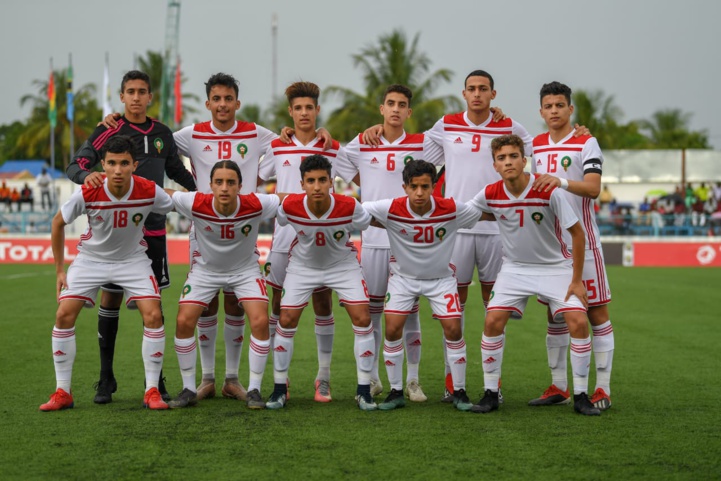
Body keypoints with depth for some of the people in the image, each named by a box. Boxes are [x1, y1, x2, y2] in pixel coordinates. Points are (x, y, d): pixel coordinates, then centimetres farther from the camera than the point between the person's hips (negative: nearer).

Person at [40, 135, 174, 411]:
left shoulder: (149, 192, -25)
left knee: (153, 316, -16)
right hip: (91, 259, 0)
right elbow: (58, 223, -7)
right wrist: (59, 270, -3)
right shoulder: (87, 194, -25)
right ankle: (62, 393, 0)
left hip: (133, 259, 0)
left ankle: (152, 391, -2)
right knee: (64, 315, -12)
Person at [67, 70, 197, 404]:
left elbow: (176, 171, 24)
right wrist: (87, 175, -31)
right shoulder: (108, 132, -2)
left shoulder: (162, 134, 10)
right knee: (110, 298, 1)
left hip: (153, 229, 3)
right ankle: (106, 380, 10)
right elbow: (75, 165, -9)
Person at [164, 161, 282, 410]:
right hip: (205, 270, 1)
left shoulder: (255, 205, -28)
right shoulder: (196, 204, -28)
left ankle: (254, 390, 0)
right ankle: (189, 389, 7)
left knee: (260, 322, -16)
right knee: (184, 322, -10)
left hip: (245, 270, 0)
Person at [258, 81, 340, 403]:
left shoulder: (333, 149, 4)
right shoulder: (277, 147, 7)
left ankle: (324, 377, 7)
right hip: (284, 236, 1)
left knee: (323, 302, 0)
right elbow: (255, 179, 16)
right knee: (280, 304, 2)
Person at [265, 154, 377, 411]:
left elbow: (371, 223, -7)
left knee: (362, 319, -11)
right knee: (286, 321, -5)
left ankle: (363, 392, 2)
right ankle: (279, 390, 12)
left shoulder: (349, 207, -31)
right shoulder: (290, 206, -28)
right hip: (303, 266, 1)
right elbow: (277, 221, -2)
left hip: (343, 264, 0)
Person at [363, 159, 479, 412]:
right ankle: (396, 392, 6)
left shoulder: (452, 209, -23)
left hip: (441, 276, 0)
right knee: (392, 328, -9)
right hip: (403, 276, 0)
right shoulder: (391, 209, -24)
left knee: (453, 328, -8)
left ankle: (459, 392, 8)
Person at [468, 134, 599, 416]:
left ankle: (580, 396, -2)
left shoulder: (549, 191, -23)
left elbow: (577, 233, -14)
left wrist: (576, 280, -13)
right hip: (514, 268, 2)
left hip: (556, 267, -2)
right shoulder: (490, 194, -13)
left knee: (578, 322, -16)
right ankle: (490, 393, -1)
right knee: (493, 321, -15)